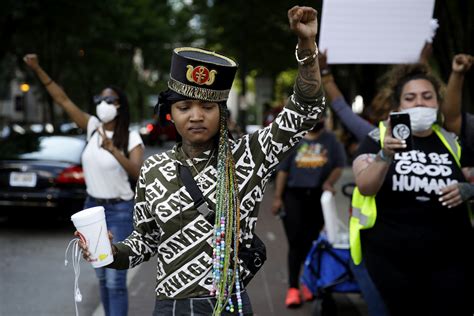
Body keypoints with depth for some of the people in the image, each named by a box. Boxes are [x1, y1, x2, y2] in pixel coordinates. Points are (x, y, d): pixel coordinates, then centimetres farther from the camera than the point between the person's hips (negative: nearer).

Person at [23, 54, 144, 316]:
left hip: (119, 211, -5)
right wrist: (38, 70, -8)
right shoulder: (93, 127, 1)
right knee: (102, 275, 13)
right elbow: (63, 100, -1)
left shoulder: (131, 139, -11)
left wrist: (113, 150, -38)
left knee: (115, 279, -7)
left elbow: (137, 173, -25)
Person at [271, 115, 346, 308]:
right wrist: (277, 197, -1)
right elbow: (283, 170, 5)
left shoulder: (331, 141, 7)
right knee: (295, 241, -6)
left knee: (311, 241, 9)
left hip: (318, 195, 1)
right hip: (294, 194, -1)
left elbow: (338, 167, 2)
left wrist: (329, 182, -17)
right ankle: (293, 288, -6)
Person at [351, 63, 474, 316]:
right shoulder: (378, 138, -1)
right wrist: (385, 155, -32)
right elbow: (365, 187, -14)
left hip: (450, 260, 2)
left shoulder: (452, 142, 7)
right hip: (391, 259, -2)